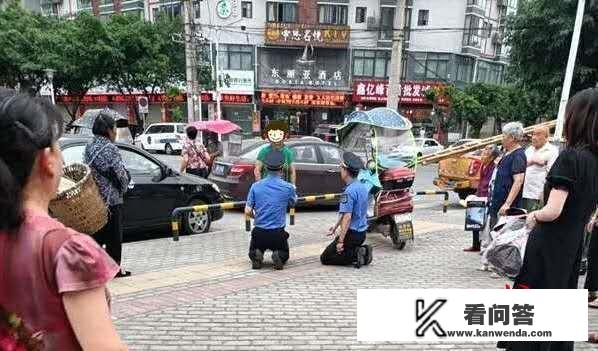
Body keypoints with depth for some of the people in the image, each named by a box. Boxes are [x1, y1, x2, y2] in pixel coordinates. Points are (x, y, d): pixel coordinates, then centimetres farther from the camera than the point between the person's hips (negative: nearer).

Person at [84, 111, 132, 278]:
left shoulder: (89, 147, 8)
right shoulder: (110, 148, -15)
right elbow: (121, 175, -13)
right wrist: (123, 189, 5)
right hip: (111, 198, -7)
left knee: (96, 233, 14)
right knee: (114, 235, 5)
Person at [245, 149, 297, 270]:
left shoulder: (255, 186, -2)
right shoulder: (288, 187, -7)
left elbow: (248, 211, -3)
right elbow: (293, 203, 14)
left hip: (259, 233, 1)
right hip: (278, 234, -1)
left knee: (253, 252, 28)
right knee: (284, 254, 26)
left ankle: (256, 256, -6)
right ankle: (279, 256, -9)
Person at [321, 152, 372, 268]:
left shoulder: (349, 191, -22)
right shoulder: (362, 186, 8)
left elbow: (347, 217, -27)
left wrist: (341, 241, -24)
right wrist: (335, 227, 23)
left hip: (352, 234, -9)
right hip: (362, 233, 9)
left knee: (325, 258, 3)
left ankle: (355, 254, -11)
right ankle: (363, 250, 6)